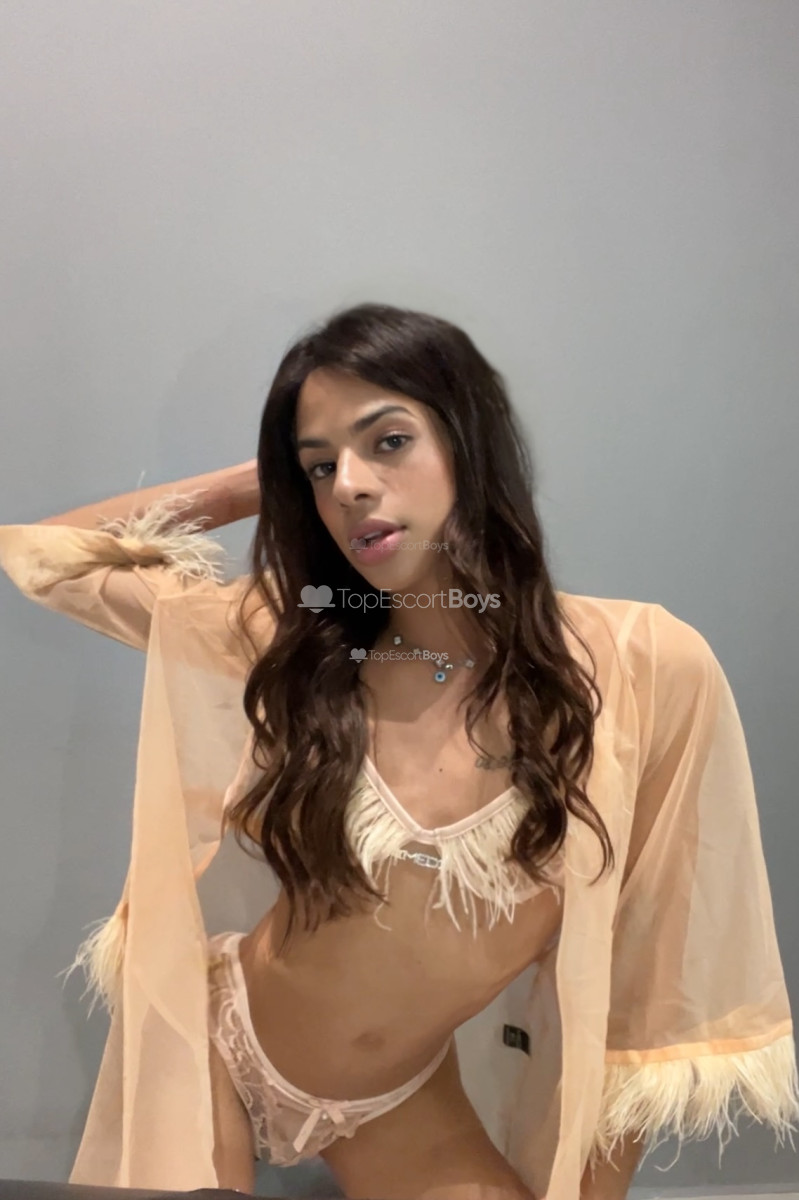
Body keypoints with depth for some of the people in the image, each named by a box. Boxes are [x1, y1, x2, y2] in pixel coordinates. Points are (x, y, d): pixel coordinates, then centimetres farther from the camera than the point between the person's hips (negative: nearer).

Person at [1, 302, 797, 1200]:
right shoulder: (286, 641, -13)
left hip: (404, 1103, 0)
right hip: (215, 1050, 1)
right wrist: (251, 486, -11)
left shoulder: (648, 668, -20)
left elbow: (648, 964, -9)